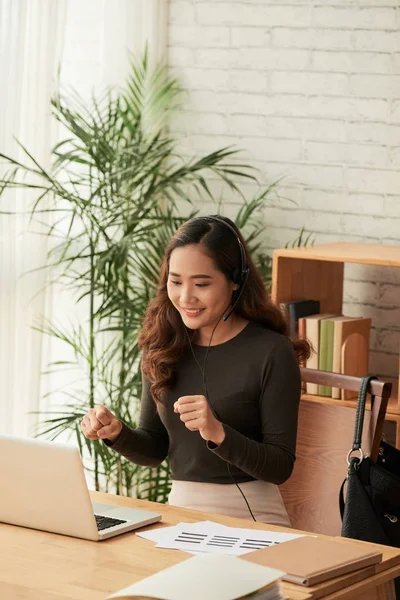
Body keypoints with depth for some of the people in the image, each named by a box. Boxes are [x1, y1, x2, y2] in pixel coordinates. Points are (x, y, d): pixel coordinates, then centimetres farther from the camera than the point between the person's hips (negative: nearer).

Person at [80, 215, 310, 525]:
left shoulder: (272, 353, -9)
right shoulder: (163, 347, 6)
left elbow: (280, 467, -10)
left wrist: (218, 433, -25)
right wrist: (117, 433, -6)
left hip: (249, 516, -5)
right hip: (180, 509, 5)